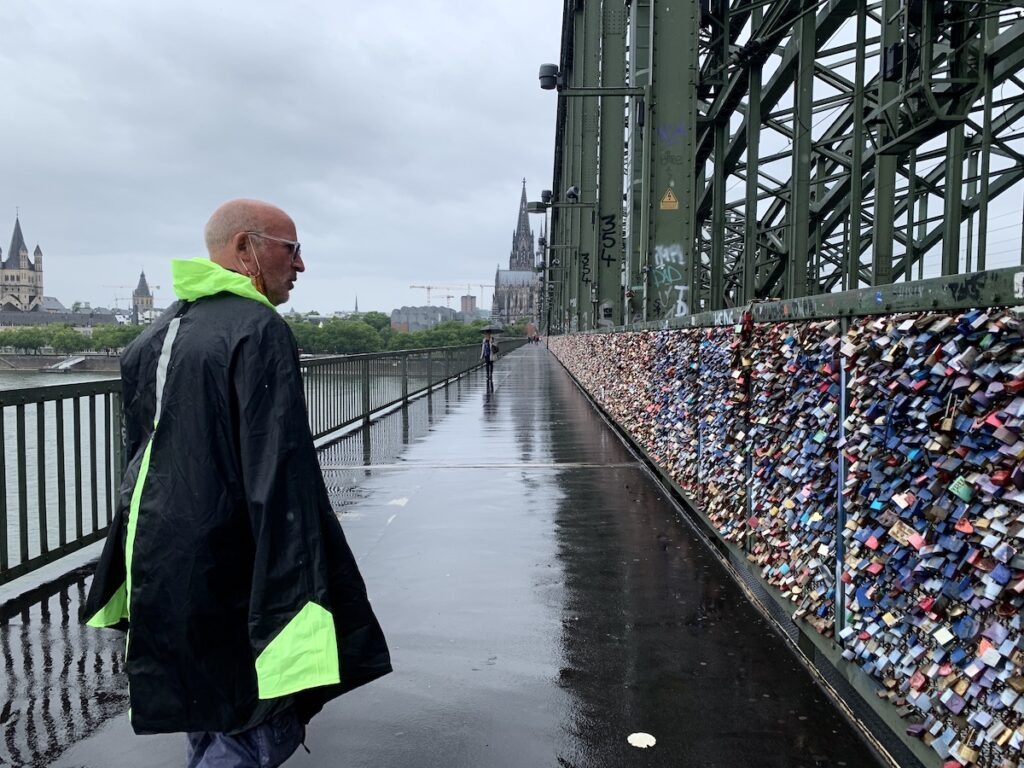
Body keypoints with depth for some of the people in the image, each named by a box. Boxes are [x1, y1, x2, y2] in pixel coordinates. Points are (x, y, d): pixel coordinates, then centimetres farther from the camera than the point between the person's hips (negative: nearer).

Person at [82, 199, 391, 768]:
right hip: (227, 584, -9)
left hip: (156, 577, 9)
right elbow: (279, 483, -23)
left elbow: (138, 464, 17)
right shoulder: (260, 332, -16)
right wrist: (300, 604, -23)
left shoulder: (154, 336, 11)